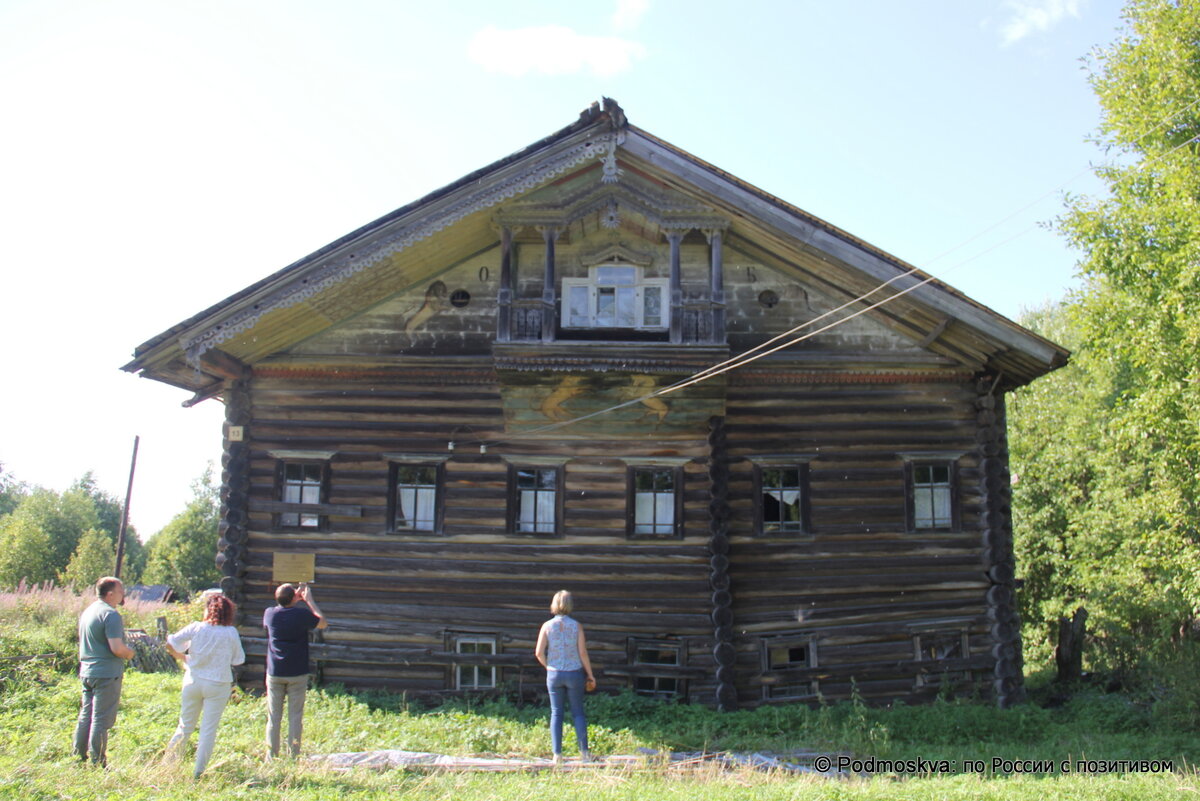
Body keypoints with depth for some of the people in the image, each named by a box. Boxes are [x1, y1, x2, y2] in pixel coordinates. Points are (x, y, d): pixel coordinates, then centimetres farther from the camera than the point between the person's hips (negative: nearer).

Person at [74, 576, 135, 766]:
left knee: (86, 716, 16)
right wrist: (129, 653, -3)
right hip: (106, 673, -9)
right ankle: (98, 763, 2)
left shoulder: (88, 611, 13)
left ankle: (79, 757, 22)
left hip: (87, 671, 9)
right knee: (101, 720, -3)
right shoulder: (110, 614, -17)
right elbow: (117, 648, -24)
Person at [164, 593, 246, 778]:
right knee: (209, 729, 5)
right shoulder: (231, 633, -6)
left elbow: (170, 644, -4)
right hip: (218, 685, -2)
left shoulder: (196, 628, -6)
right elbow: (238, 659, 1)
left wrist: (183, 658, 11)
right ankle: (198, 770, 8)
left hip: (193, 681, 2)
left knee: (185, 726, 16)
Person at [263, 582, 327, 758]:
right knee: (295, 717, 5)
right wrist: (309, 600, 6)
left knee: (273, 718, 9)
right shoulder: (302, 614, -13)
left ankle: (271, 757, 12)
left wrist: (295, 599, 18)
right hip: (297, 674, -2)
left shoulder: (270, 614, -4)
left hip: (274, 673, 2)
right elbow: (323, 623, 4)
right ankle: (293, 757, 7)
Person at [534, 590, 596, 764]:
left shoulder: (547, 626, -5)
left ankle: (557, 754, 8)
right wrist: (590, 675, 3)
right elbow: (583, 653, -7)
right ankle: (584, 752, 7)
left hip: (554, 674, 1)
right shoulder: (576, 626, -7)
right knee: (578, 712, 10)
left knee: (556, 713, 9)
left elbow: (539, 653, -7)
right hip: (574, 673, 0)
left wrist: (548, 666, 10)